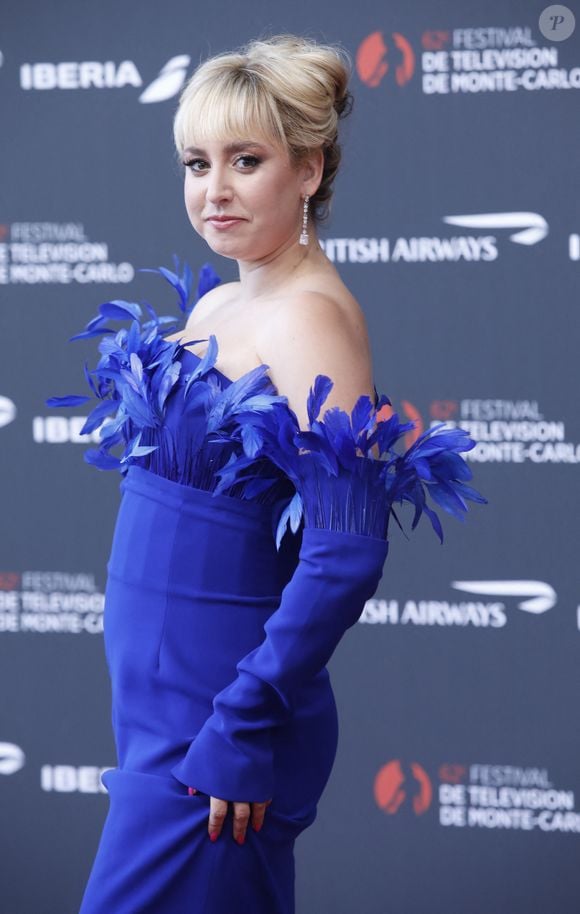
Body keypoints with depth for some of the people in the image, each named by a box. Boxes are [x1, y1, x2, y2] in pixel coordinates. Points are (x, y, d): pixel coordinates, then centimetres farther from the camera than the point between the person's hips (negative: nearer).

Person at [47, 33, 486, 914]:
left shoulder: (308, 318, -17)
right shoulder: (217, 303, 10)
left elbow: (346, 556, -23)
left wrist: (241, 734, -21)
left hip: (214, 723, -8)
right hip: (157, 696, 8)